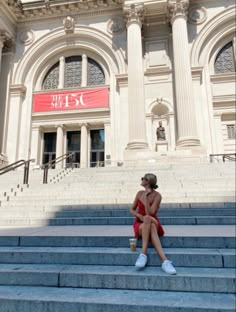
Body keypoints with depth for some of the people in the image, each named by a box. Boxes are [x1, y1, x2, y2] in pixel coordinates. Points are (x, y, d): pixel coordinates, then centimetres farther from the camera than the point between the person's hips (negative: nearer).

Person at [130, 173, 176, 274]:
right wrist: (140, 216, -13)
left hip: (152, 222, -2)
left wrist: (145, 197, -23)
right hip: (140, 223, 2)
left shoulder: (157, 195, -10)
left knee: (148, 219, -41)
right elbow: (132, 210, 8)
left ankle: (143, 254, -45)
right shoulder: (140, 193, 3)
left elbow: (150, 213, -19)